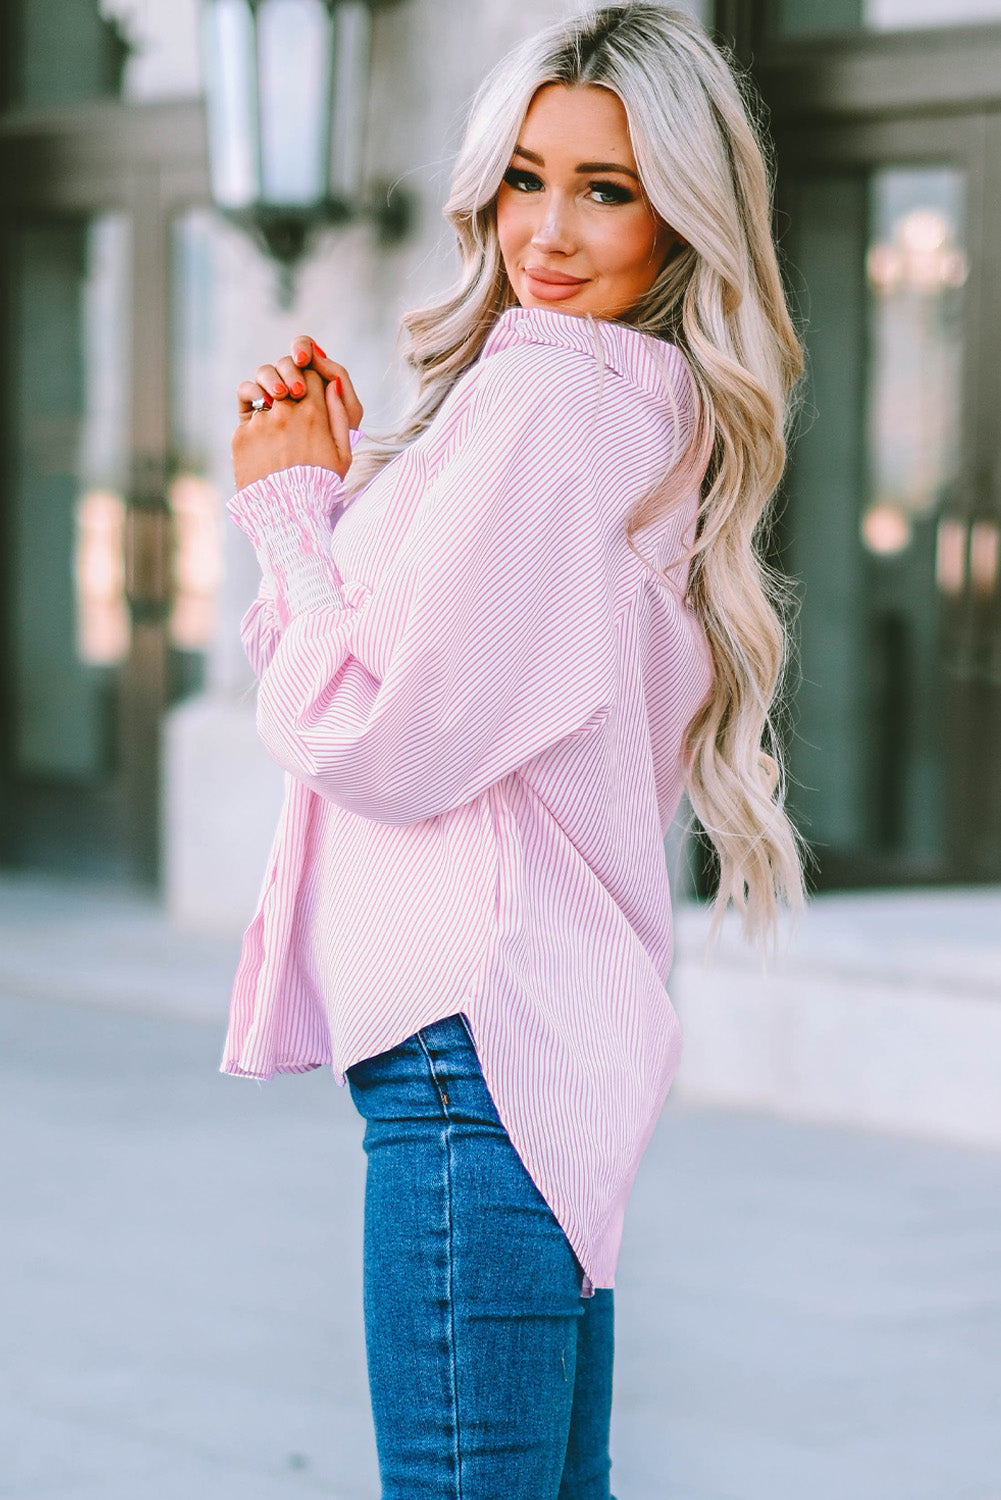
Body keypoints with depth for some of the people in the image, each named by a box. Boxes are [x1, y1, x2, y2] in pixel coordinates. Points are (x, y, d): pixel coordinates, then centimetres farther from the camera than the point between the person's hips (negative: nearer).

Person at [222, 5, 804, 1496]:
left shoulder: (546, 398, -13)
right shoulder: (654, 412, 17)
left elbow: (383, 741, -16)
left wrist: (292, 507, -2)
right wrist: (346, 475, 9)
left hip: (471, 1039, -10)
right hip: (564, 1025, 10)